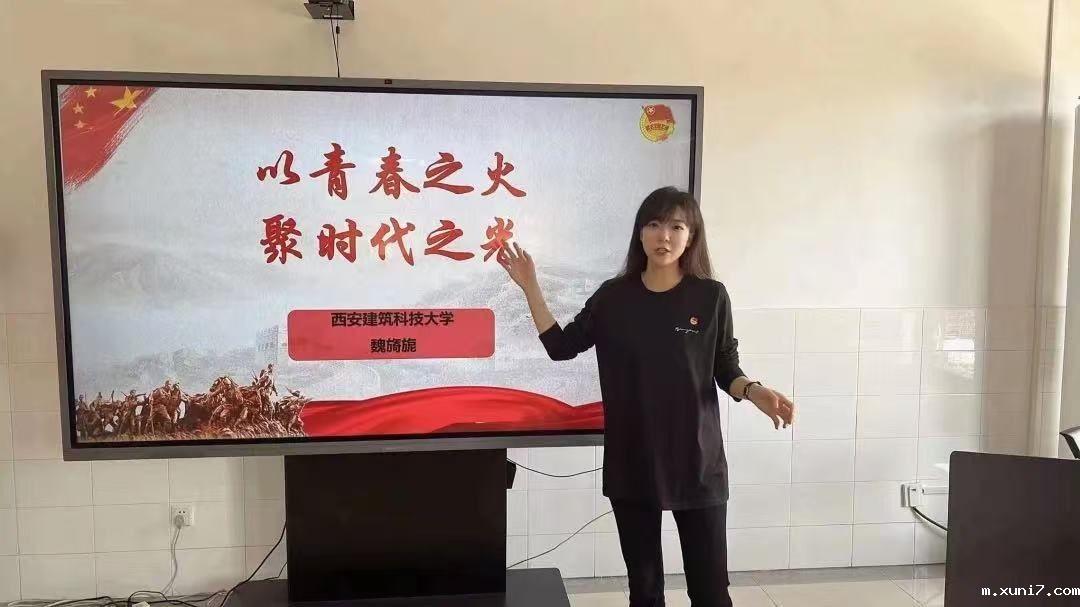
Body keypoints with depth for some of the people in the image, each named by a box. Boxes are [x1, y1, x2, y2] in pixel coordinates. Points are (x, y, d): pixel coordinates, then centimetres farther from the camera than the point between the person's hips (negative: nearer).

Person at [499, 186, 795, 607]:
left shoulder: (711, 297, -4)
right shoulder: (613, 296, 1)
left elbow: (726, 370, 2)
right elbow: (561, 346, 4)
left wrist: (754, 391, -19)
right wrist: (530, 288, -1)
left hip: (696, 461, -2)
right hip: (630, 462, 2)